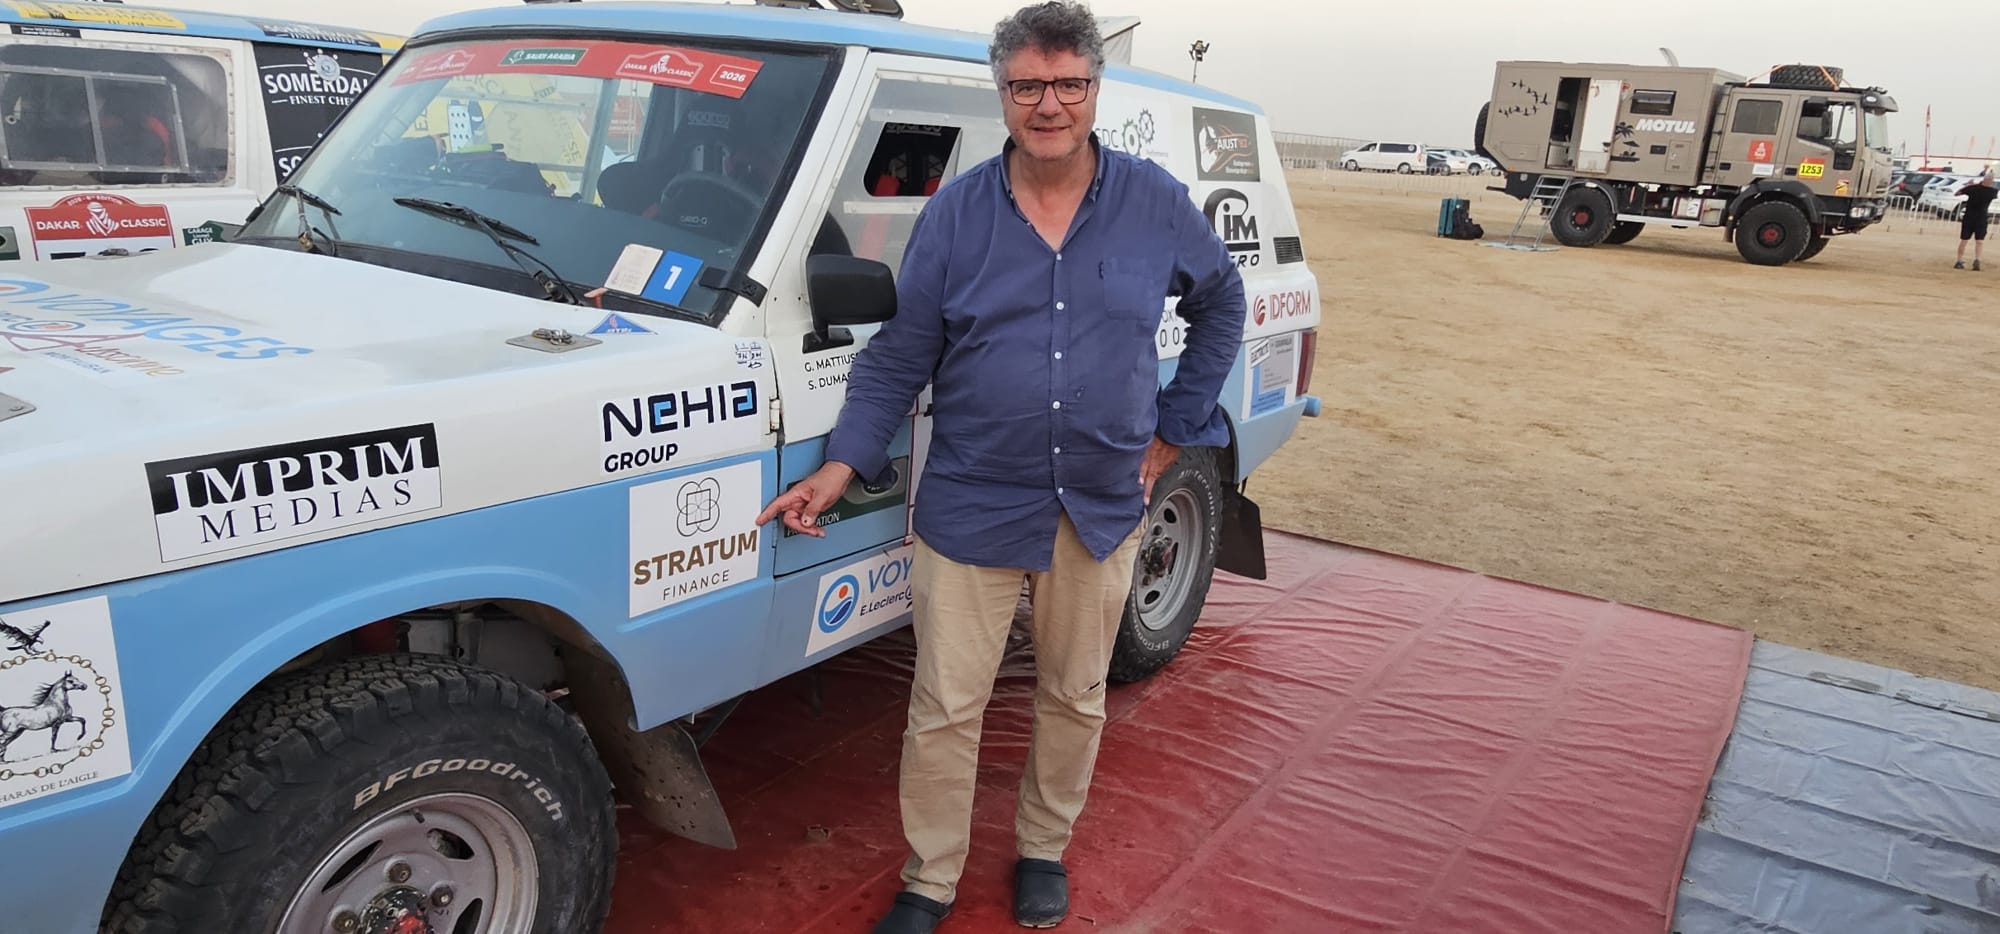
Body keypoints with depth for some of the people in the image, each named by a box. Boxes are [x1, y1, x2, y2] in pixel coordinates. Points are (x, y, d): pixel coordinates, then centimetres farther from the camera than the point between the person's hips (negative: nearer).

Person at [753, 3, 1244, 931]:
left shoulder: (1156, 202, -1)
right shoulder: (956, 211, -3)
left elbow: (1221, 302, 14)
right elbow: (899, 355, 0)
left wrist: (1176, 428, 9)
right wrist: (843, 463, -10)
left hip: (1102, 506, 2)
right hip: (972, 507, -1)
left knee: (1074, 697, 16)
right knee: (945, 710, 4)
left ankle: (1042, 850, 40)